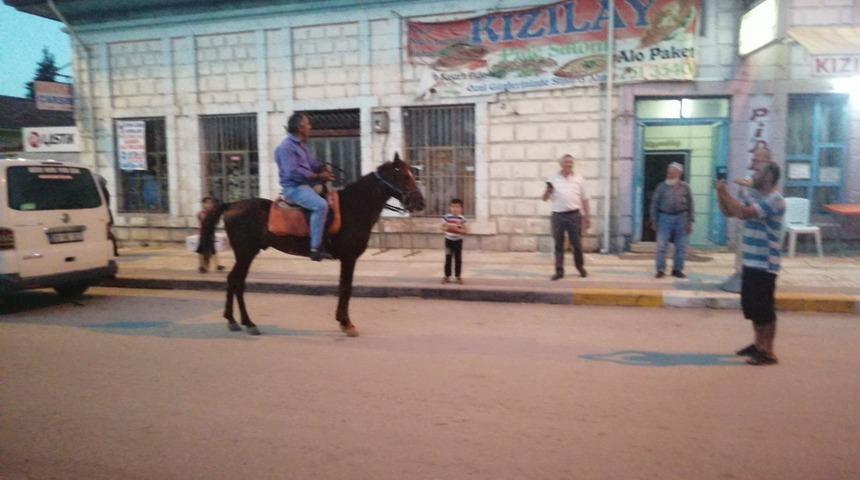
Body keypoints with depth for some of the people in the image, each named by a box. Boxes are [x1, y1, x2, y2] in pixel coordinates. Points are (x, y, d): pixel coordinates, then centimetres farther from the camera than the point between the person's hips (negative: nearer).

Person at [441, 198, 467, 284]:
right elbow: (443, 228, -1)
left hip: (458, 241, 0)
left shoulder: (462, 218, -7)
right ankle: (447, 276, 14)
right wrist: (447, 227, -21)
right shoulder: (446, 217, -6)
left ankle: (457, 277, 15)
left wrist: (457, 229, -21)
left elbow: (465, 231, -5)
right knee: (448, 259, 5)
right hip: (449, 240, 0)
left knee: (458, 259, 5)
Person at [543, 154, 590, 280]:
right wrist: (548, 191, -16)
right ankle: (559, 271, 9)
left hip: (574, 215, 0)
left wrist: (586, 216, 7)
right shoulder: (553, 179, 6)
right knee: (558, 244, 3)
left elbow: (584, 199, 10)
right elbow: (545, 198, 6)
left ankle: (580, 267, 24)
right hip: (558, 215, 0)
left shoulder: (578, 179, 8)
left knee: (577, 243, 4)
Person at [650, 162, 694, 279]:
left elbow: (690, 205, 8)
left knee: (681, 246, 5)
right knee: (662, 245, -5)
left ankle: (677, 270, 17)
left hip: (681, 218, 1)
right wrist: (654, 221, 2)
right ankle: (661, 270, 2)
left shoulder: (685, 187, 4)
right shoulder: (662, 187, 2)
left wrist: (690, 222, 5)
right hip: (665, 217, -1)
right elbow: (654, 204, 5)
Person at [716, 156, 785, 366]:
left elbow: (743, 213, -29)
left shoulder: (774, 199, -18)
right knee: (750, 305, 16)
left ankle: (768, 352, 7)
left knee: (764, 308, -3)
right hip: (750, 261, 9)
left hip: (764, 264, -9)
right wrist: (720, 193, -4)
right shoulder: (750, 194, 9)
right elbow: (728, 211, 12)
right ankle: (759, 344, 30)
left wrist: (725, 192, -20)